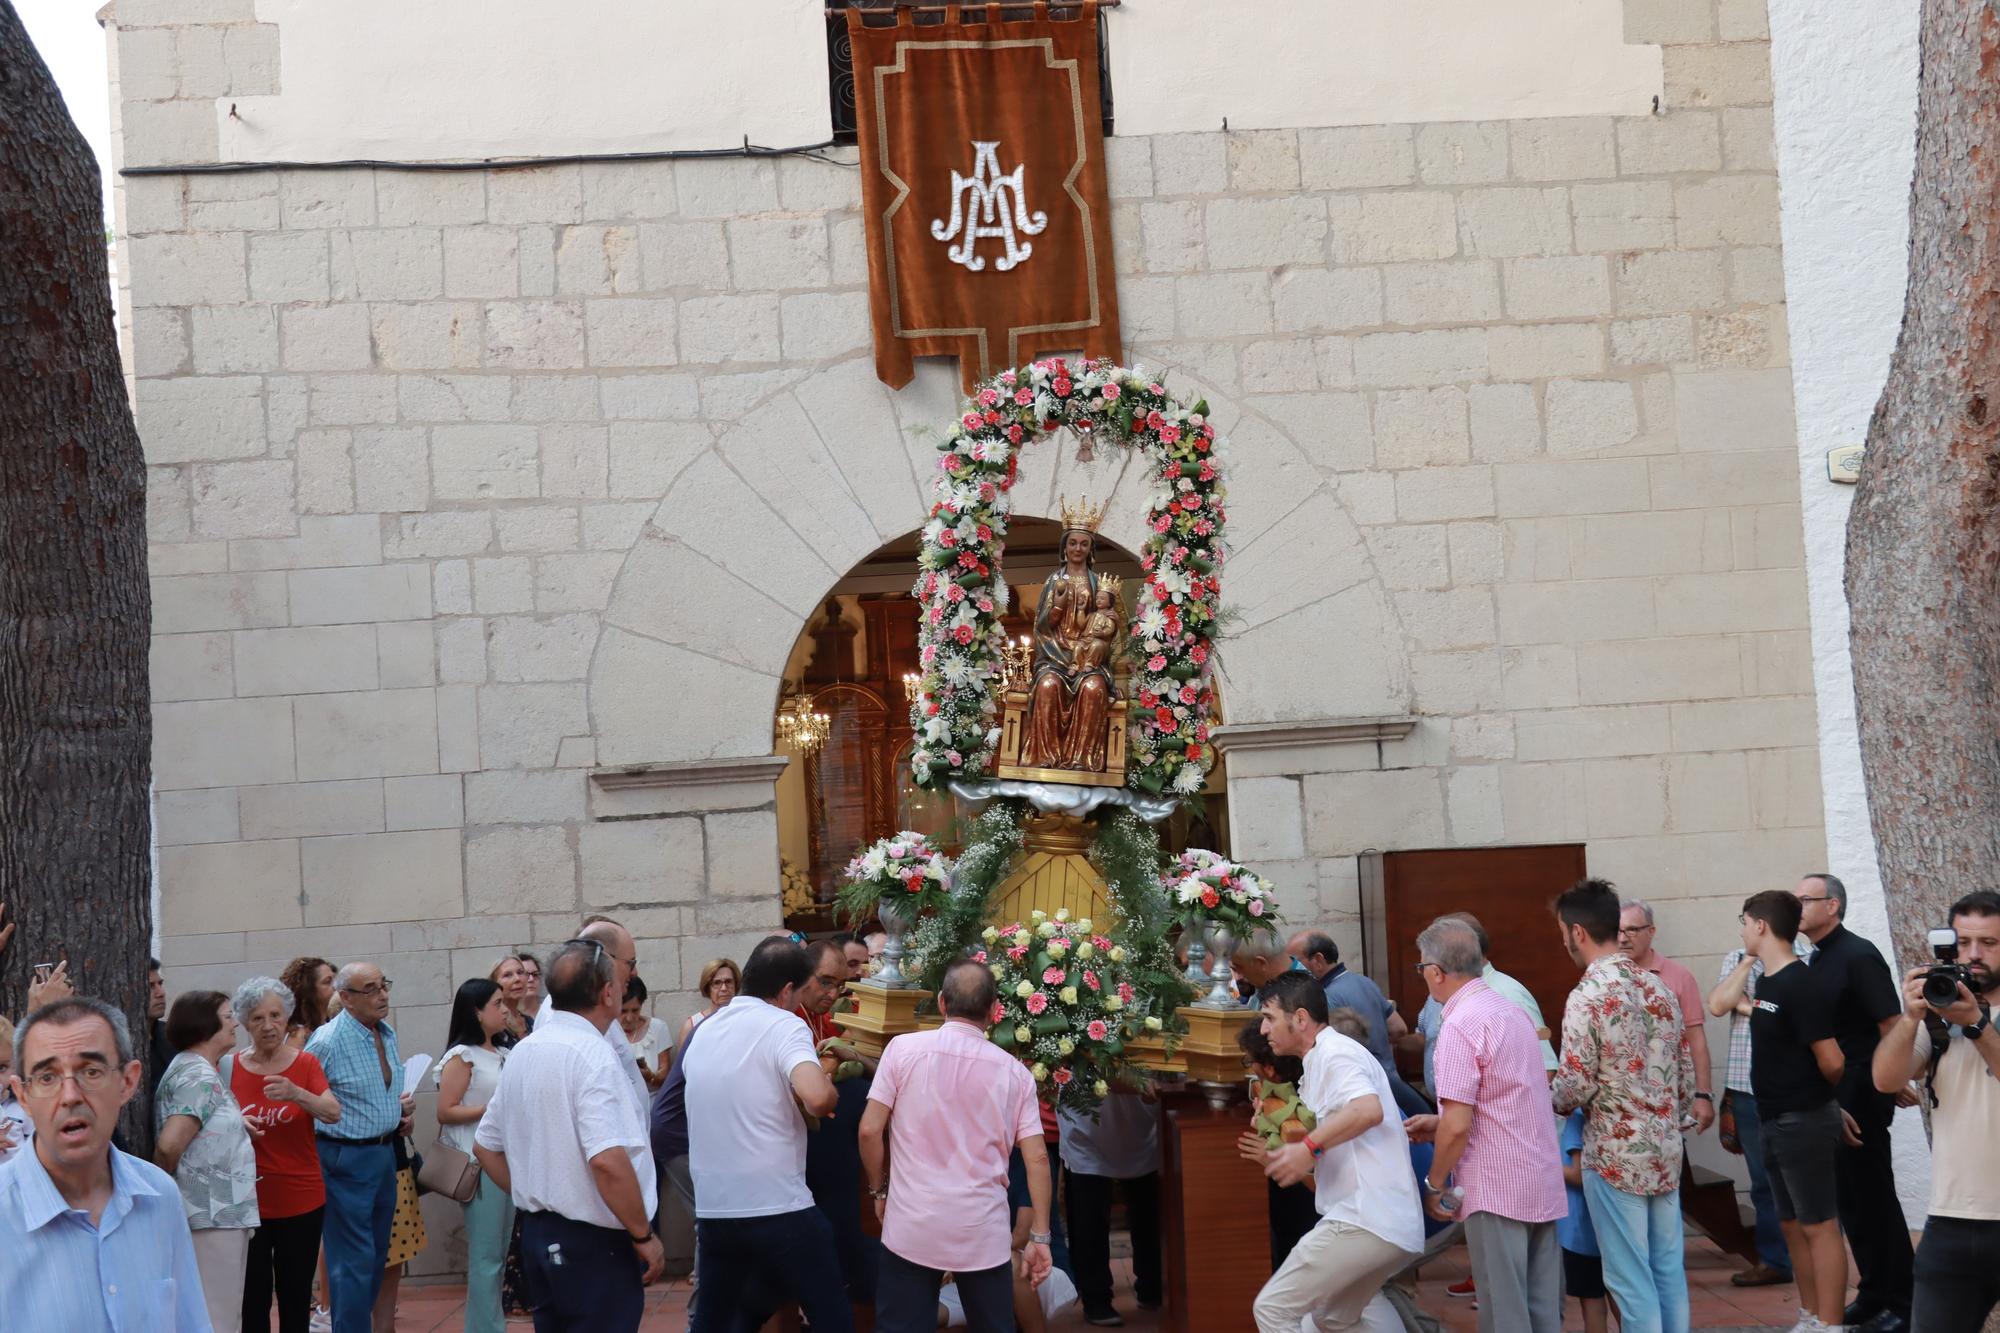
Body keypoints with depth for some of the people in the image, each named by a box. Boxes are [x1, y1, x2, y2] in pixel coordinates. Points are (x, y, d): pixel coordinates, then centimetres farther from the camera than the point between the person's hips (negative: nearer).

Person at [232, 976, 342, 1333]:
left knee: (296, 1296, 6)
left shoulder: (305, 1065, -2)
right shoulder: (230, 1067, 0)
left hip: (301, 1200, 0)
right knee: (253, 1297, 0)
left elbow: (333, 1114, -16)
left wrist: (296, 1093, -34)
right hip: (247, 1199, 0)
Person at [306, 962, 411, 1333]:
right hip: (347, 1159, -8)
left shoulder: (387, 1034, 8)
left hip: (385, 1153, 8)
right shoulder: (328, 1041, -17)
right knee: (354, 1260, -5)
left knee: (377, 1256, 15)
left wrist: (402, 1111, 6)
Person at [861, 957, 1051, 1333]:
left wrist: (879, 1190, 12)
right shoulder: (1014, 1071, 2)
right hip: (985, 1233, 1)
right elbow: (1037, 1157, -1)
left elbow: (870, 1130, -4)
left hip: (913, 1228, -1)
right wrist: (1039, 1236, 5)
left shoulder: (904, 1048, -3)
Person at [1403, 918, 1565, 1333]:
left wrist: (1434, 1184, -5)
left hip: (1497, 1189, -8)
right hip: (1544, 1185, 8)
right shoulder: (1512, 1012, 12)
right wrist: (1439, 1124, 20)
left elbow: (1458, 1126, -18)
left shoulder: (1461, 1026, -14)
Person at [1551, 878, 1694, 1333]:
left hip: (1616, 1155, -7)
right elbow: (1686, 1072, 11)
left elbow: (1576, 1087, -16)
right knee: (1668, 1269, 13)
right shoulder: (1658, 987, 7)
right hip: (1665, 1149, 7)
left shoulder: (1587, 996, -16)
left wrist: (1545, 1100, 5)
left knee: (1630, 1278, 0)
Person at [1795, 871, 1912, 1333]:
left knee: (1874, 1200, -2)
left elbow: (1892, 1025, -18)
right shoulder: (1816, 961, 11)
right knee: (1848, 1200, 14)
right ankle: (1872, 1295, 25)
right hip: (1827, 1100, 9)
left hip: (1860, 1098, -9)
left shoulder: (1858, 956, -14)